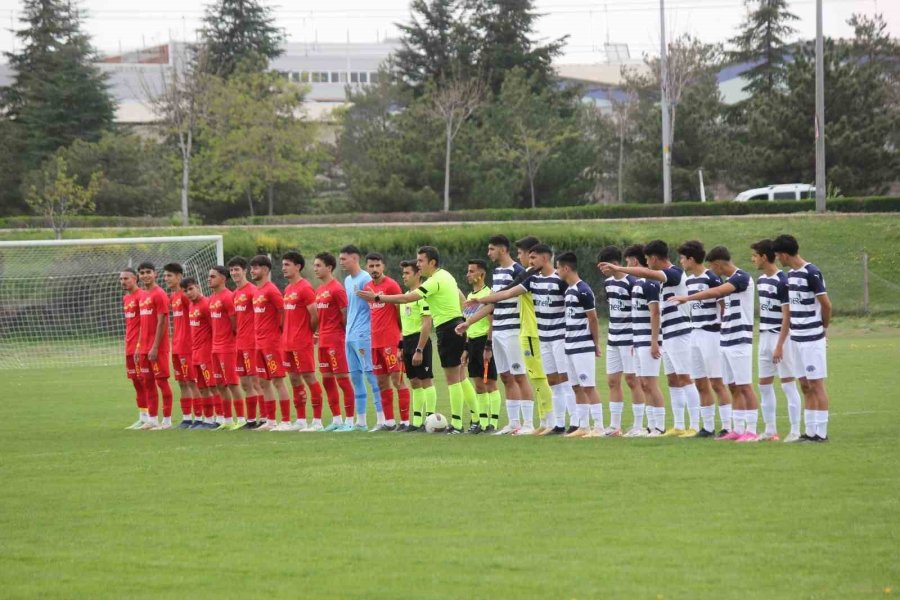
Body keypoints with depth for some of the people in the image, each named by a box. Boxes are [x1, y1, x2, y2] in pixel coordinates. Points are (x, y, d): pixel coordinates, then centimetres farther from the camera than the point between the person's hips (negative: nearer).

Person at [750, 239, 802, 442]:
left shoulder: (782, 281, -15)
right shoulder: (761, 280, 10)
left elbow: (787, 315, -17)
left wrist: (780, 345, -19)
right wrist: (763, 337, 14)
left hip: (781, 336, -9)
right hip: (765, 336, 9)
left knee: (788, 383, -5)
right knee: (764, 385, 9)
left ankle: (795, 431, -1)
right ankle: (770, 430, 15)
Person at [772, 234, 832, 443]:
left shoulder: (811, 273, -15)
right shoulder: (791, 274, 11)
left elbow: (826, 304, -13)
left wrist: (824, 326, 1)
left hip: (812, 338, -8)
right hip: (797, 337, 8)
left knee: (816, 385, -4)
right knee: (805, 386, 10)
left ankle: (821, 433, -1)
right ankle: (811, 431, 15)